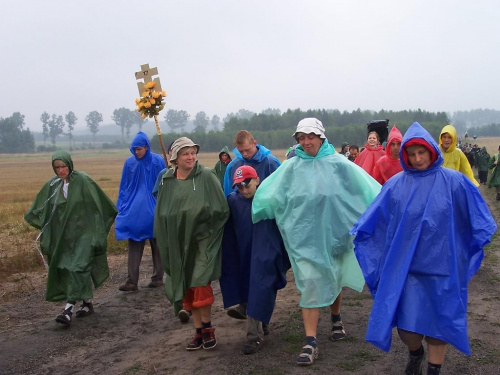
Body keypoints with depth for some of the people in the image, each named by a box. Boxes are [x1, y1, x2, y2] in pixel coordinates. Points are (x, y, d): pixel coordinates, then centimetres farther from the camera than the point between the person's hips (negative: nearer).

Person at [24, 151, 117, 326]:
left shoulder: (83, 180, -11)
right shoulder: (52, 184, 4)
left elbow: (99, 202, -5)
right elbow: (39, 209, 16)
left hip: (83, 233, -5)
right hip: (63, 235, 6)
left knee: (77, 267, -12)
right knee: (66, 269, 10)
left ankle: (69, 309, -13)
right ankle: (87, 303, 24)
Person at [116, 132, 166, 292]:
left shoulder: (157, 161, -6)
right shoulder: (129, 163, 2)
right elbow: (123, 188, 8)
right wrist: (121, 208, 3)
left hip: (154, 211, -2)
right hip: (133, 210, 2)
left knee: (157, 244, 9)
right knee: (134, 245, 1)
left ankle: (158, 277, 21)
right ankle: (132, 281, 3)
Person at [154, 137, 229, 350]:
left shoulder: (206, 176, -5)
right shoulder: (167, 181, 6)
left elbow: (221, 209, -7)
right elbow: (161, 214, 9)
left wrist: (202, 223, -11)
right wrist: (165, 243, 4)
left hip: (203, 240, -4)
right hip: (178, 243, 4)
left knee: (200, 283, -12)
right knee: (187, 287, 8)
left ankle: (207, 327, 9)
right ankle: (199, 331, 21)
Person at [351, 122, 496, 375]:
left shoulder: (454, 182, -4)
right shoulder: (396, 184, -1)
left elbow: (478, 220, 6)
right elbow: (373, 221, 7)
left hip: (441, 266, -1)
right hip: (404, 266, 1)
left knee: (437, 321, 9)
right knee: (405, 323, 4)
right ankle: (415, 353, 38)